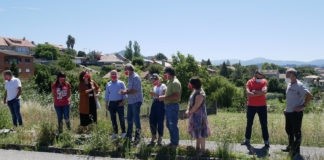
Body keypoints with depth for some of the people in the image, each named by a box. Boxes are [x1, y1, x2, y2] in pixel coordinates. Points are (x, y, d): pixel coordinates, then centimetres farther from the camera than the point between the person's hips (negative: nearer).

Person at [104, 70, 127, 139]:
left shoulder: (121, 83, 3)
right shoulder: (108, 84, 12)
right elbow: (107, 94, 14)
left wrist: (123, 101, -10)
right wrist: (106, 104, 9)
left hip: (119, 103, -3)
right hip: (111, 103, 3)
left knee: (121, 118, -3)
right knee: (113, 118, 6)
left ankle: (123, 132, 7)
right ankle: (115, 132, 16)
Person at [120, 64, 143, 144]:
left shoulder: (135, 77, -14)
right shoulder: (130, 77, 15)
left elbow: (135, 90, -21)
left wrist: (126, 92, -12)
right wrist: (125, 91, 2)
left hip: (136, 101, -9)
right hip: (131, 101, 9)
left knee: (136, 118, -4)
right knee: (129, 119, 14)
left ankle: (138, 136, 7)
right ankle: (129, 136, 26)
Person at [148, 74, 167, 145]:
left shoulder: (163, 86, -6)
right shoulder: (155, 87, 15)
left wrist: (155, 94, -18)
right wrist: (151, 94, 3)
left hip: (161, 104, -6)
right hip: (154, 103, 6)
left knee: (160, 121, -3)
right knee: (152, 120, 3)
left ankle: (160, 137, 9)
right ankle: (153, 136, 18)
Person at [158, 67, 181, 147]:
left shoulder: (175, 82, -16)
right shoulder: (169, 82, 15)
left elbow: (176, 96, -24)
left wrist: (164, 98, -20)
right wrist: (163, 97, 9)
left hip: (173, 106, -10)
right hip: (168, 106, 10)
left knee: (173, 125, -2)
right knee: (169, 125, 16)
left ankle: (175, 143, 9)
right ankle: (172, 141, 27)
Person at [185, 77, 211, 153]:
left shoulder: (200, 94, -23)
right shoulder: (195, 91, 8)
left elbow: (196, 106, -23)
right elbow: (190, 101, 14)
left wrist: (189, 112, -9)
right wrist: (188, 110, 1)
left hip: (199, 115, -10)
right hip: (195, 115, 10)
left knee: (200, 131, -3)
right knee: (196, 130, 18)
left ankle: (202, 150, 6)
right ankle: (197, 147, 30)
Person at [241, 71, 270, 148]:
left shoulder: (264, 81, -1)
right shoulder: (250, 82, -3)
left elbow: (264, 91, -19)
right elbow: (248, 93, -18)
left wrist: (254, 91, -15)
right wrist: (259, 93, -18)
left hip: (262, 106, 0)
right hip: (251, 106, 1)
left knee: (264, 124, 3)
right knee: (249, 123, 10)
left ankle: (266, 142, 11)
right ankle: (247, 140, 22)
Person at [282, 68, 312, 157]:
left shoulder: (299, 85, -16)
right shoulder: (289, 85, 11)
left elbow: (309, 95, -22)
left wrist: (303, 106, -19)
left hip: (296, 113, -9)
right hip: (288, 112, 9)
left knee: (297, 132, 2)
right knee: (289, 130, 18)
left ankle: (297, 150, 14)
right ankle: (290, 147, 34)